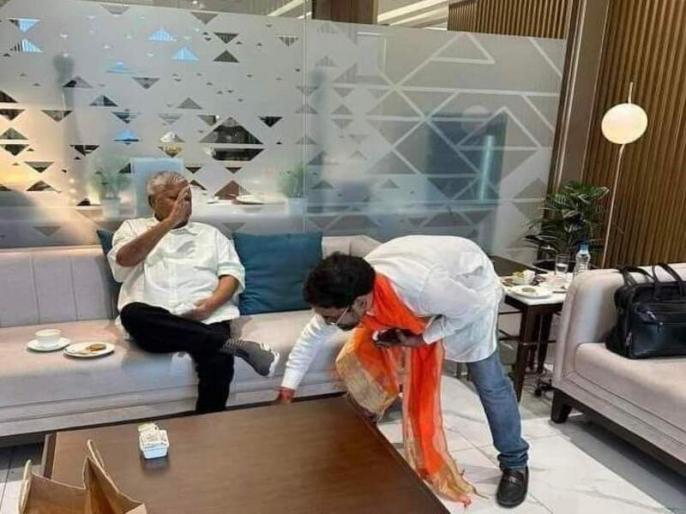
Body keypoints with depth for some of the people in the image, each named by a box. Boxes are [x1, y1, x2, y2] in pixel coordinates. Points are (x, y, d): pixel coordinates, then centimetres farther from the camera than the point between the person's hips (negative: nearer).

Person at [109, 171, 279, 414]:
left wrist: (211, 303, -10)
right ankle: (231, 344, -34)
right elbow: (124, 260, -4)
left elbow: (233, 273, 11)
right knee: (132, 313, -36)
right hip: (155, 323, 0)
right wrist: (170, 221, -9)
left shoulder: (209, 233, 23)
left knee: (219, 362, -32)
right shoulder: (134, 228, 18)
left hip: (206, 318, 0)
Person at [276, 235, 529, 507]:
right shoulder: (347, 293, -27)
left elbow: (473, 308, -27)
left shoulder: (420, 286, -46)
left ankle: (515, 463, 19)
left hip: (470, 285, -5)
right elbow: (312, 335, -8)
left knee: (489, 382, -2)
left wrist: (423, 338, -23)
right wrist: (288, 385, -2)